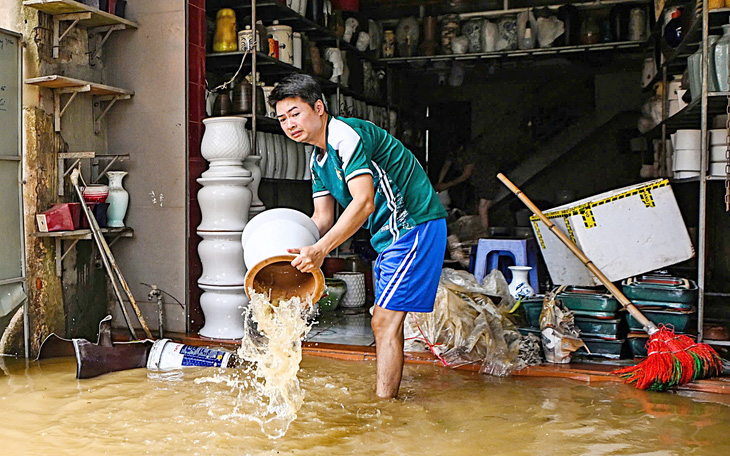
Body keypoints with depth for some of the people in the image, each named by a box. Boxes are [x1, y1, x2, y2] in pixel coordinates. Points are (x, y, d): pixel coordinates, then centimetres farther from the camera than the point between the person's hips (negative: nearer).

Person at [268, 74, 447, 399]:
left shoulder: (347, 135, -18)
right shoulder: (318, 159, 12)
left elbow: (364, 203, -28)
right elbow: (322, 217, 12)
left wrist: (320, 250, -32)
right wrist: (295, 251, -4)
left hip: (416, 224, -10)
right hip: (390, 235, 10)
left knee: (384, 321, -11)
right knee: (385, 322, 13)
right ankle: (386, 399, 24)